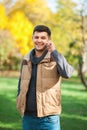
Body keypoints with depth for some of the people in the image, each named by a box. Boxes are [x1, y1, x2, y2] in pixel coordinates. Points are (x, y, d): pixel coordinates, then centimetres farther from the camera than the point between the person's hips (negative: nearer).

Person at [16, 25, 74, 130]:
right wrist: (19, 103, 12)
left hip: (49, 117, -4)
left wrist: (54, 51, -23)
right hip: (28, 116, 4)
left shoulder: (55, 58, -3)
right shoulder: (26, 59, 10)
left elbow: (67, 73, -23)